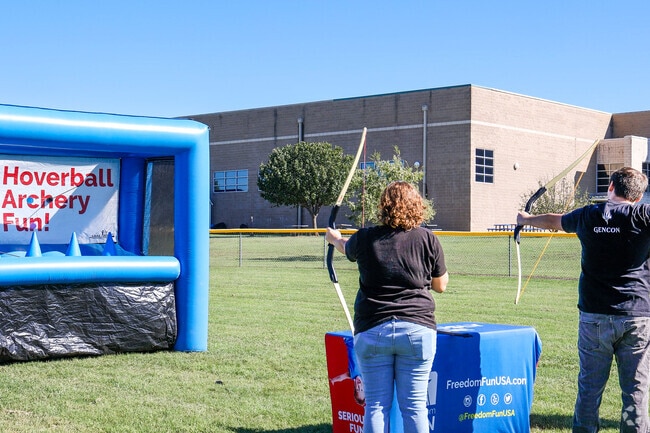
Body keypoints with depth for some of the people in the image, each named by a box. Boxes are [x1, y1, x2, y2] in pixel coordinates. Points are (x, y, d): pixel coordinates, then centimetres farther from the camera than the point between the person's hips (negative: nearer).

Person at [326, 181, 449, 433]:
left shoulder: (365, 239, 2)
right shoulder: (427, 239, -1)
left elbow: (345, 247, 26)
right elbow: (440, 286, 8)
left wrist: (334, 238, 49)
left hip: (372, 331, 0)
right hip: (417, 329, 0)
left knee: (376, 405, 6)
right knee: (414, 405, 4)